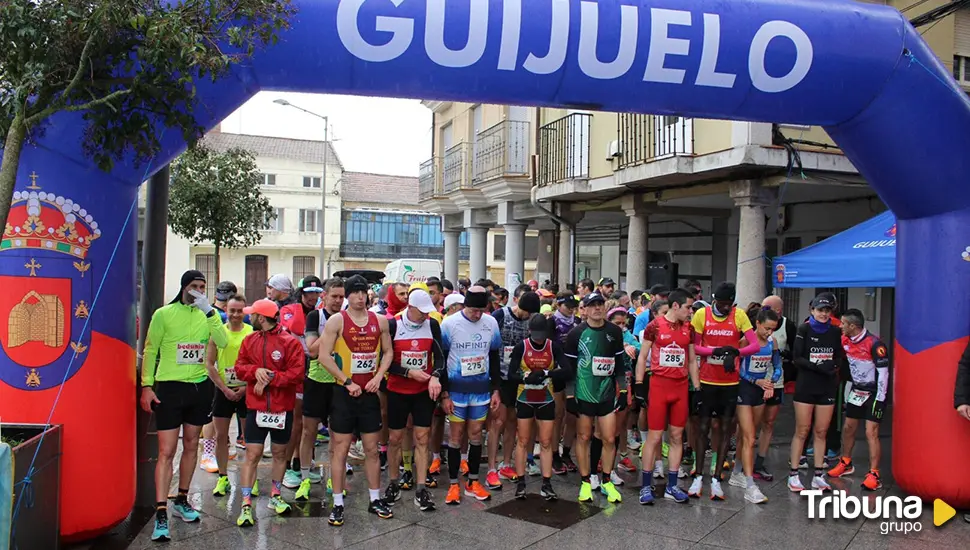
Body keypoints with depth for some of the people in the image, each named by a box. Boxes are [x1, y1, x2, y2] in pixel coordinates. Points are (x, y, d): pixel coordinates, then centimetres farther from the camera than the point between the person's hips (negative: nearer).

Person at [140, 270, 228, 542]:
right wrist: (147, 386, -6)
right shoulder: (164, 313, -6)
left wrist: (209, 311, -23)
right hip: (169, 387, -4)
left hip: (200, 386, 4)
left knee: (191, 445, 15)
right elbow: (150, 351, -2)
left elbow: (222, 342, -15)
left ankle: (182, 500, 31)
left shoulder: (209, 314, 1)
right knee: (166, 452, -6)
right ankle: (161, 514, -2)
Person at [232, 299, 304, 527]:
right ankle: (246, 505, 1)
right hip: (256, 407, 2)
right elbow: (239, 367, 5)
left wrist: (270, 378, -19)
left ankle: (276, 496, 30)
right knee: (252, 454, -2)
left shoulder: (290, 341, -9)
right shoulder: (250, 340, 7)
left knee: (280, 452, 13)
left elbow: (297, 372, -14)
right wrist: (255, 371, -14)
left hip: (282, 407, -2)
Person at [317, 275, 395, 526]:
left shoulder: (380, 320, 4)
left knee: (372, 449, 12)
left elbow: (388, 351, 11)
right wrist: (348, 382, -14)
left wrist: (378, 376, -5)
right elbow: (324, 356, -11)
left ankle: (375, 499, 24)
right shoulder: (337, 320, -7)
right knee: (340, 449, 3)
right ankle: (338, 504, 13)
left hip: (370, 392, 3)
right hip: (344, 392, -3)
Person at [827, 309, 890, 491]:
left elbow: (883, 372, -19)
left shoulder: (874, 343, -21)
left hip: (874, 392, -7)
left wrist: (880, 399, -17)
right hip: (857, 391, 7)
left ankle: (874, 475, -5)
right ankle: (846, 463, 31)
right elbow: (847, 368, 15)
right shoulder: (845, 341, -1)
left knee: (871, 433, -11)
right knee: (848, 427, 13)